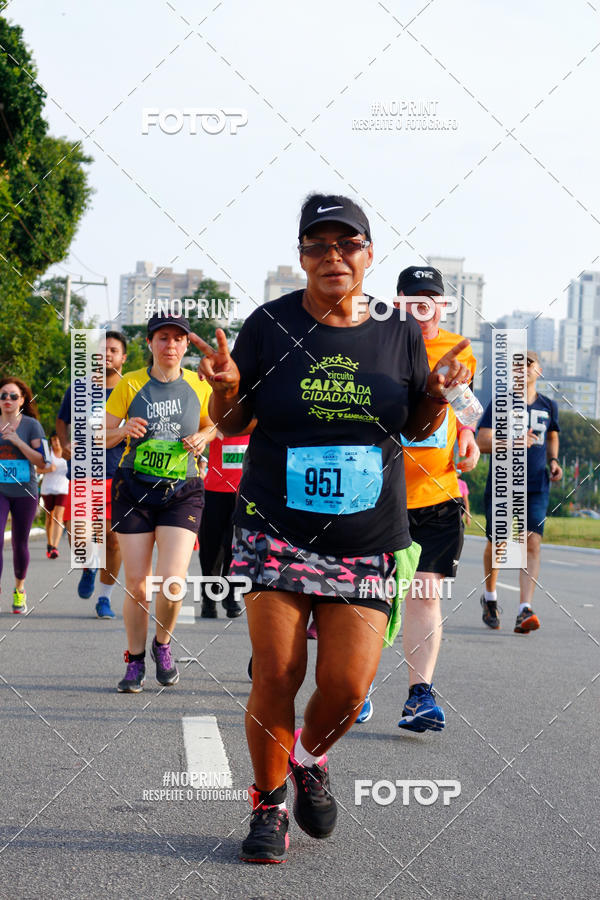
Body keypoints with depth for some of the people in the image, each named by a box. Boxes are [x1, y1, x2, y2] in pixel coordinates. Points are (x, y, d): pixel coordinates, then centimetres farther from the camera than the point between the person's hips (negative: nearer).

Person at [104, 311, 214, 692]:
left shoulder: (198, 386, 3)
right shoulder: (131, 384, -1)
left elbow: (211, 425, 21)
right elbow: (103, 436, 3)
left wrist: (201, 438, -1)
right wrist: (124, 429, -18)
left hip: (183, 492, 0)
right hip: (134, 489, 0)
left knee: (172, 581, -13)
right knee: (136, 583, 0)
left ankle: (163, 645, 16)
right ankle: (135, 660, 19)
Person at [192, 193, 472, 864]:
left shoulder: (399, 334, 5)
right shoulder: (271, 325, -1)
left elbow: (419, 428, 15)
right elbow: (229, 425, 5)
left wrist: (439, 393, -6)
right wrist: (226, 388, -17)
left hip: (368, 542, 1)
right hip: (277, 531, -1)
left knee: (347, 688, -5)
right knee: (275, 679, -6)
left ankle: (309, 759, 29)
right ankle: (268, 803, 17)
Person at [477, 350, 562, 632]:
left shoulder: (548, 406, 10)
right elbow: (482, 441, -12)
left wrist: (553, 460, 9)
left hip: (536, 487, 2)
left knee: (532, 543, -14)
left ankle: (524, 611, -20)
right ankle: (489, 597, 34)